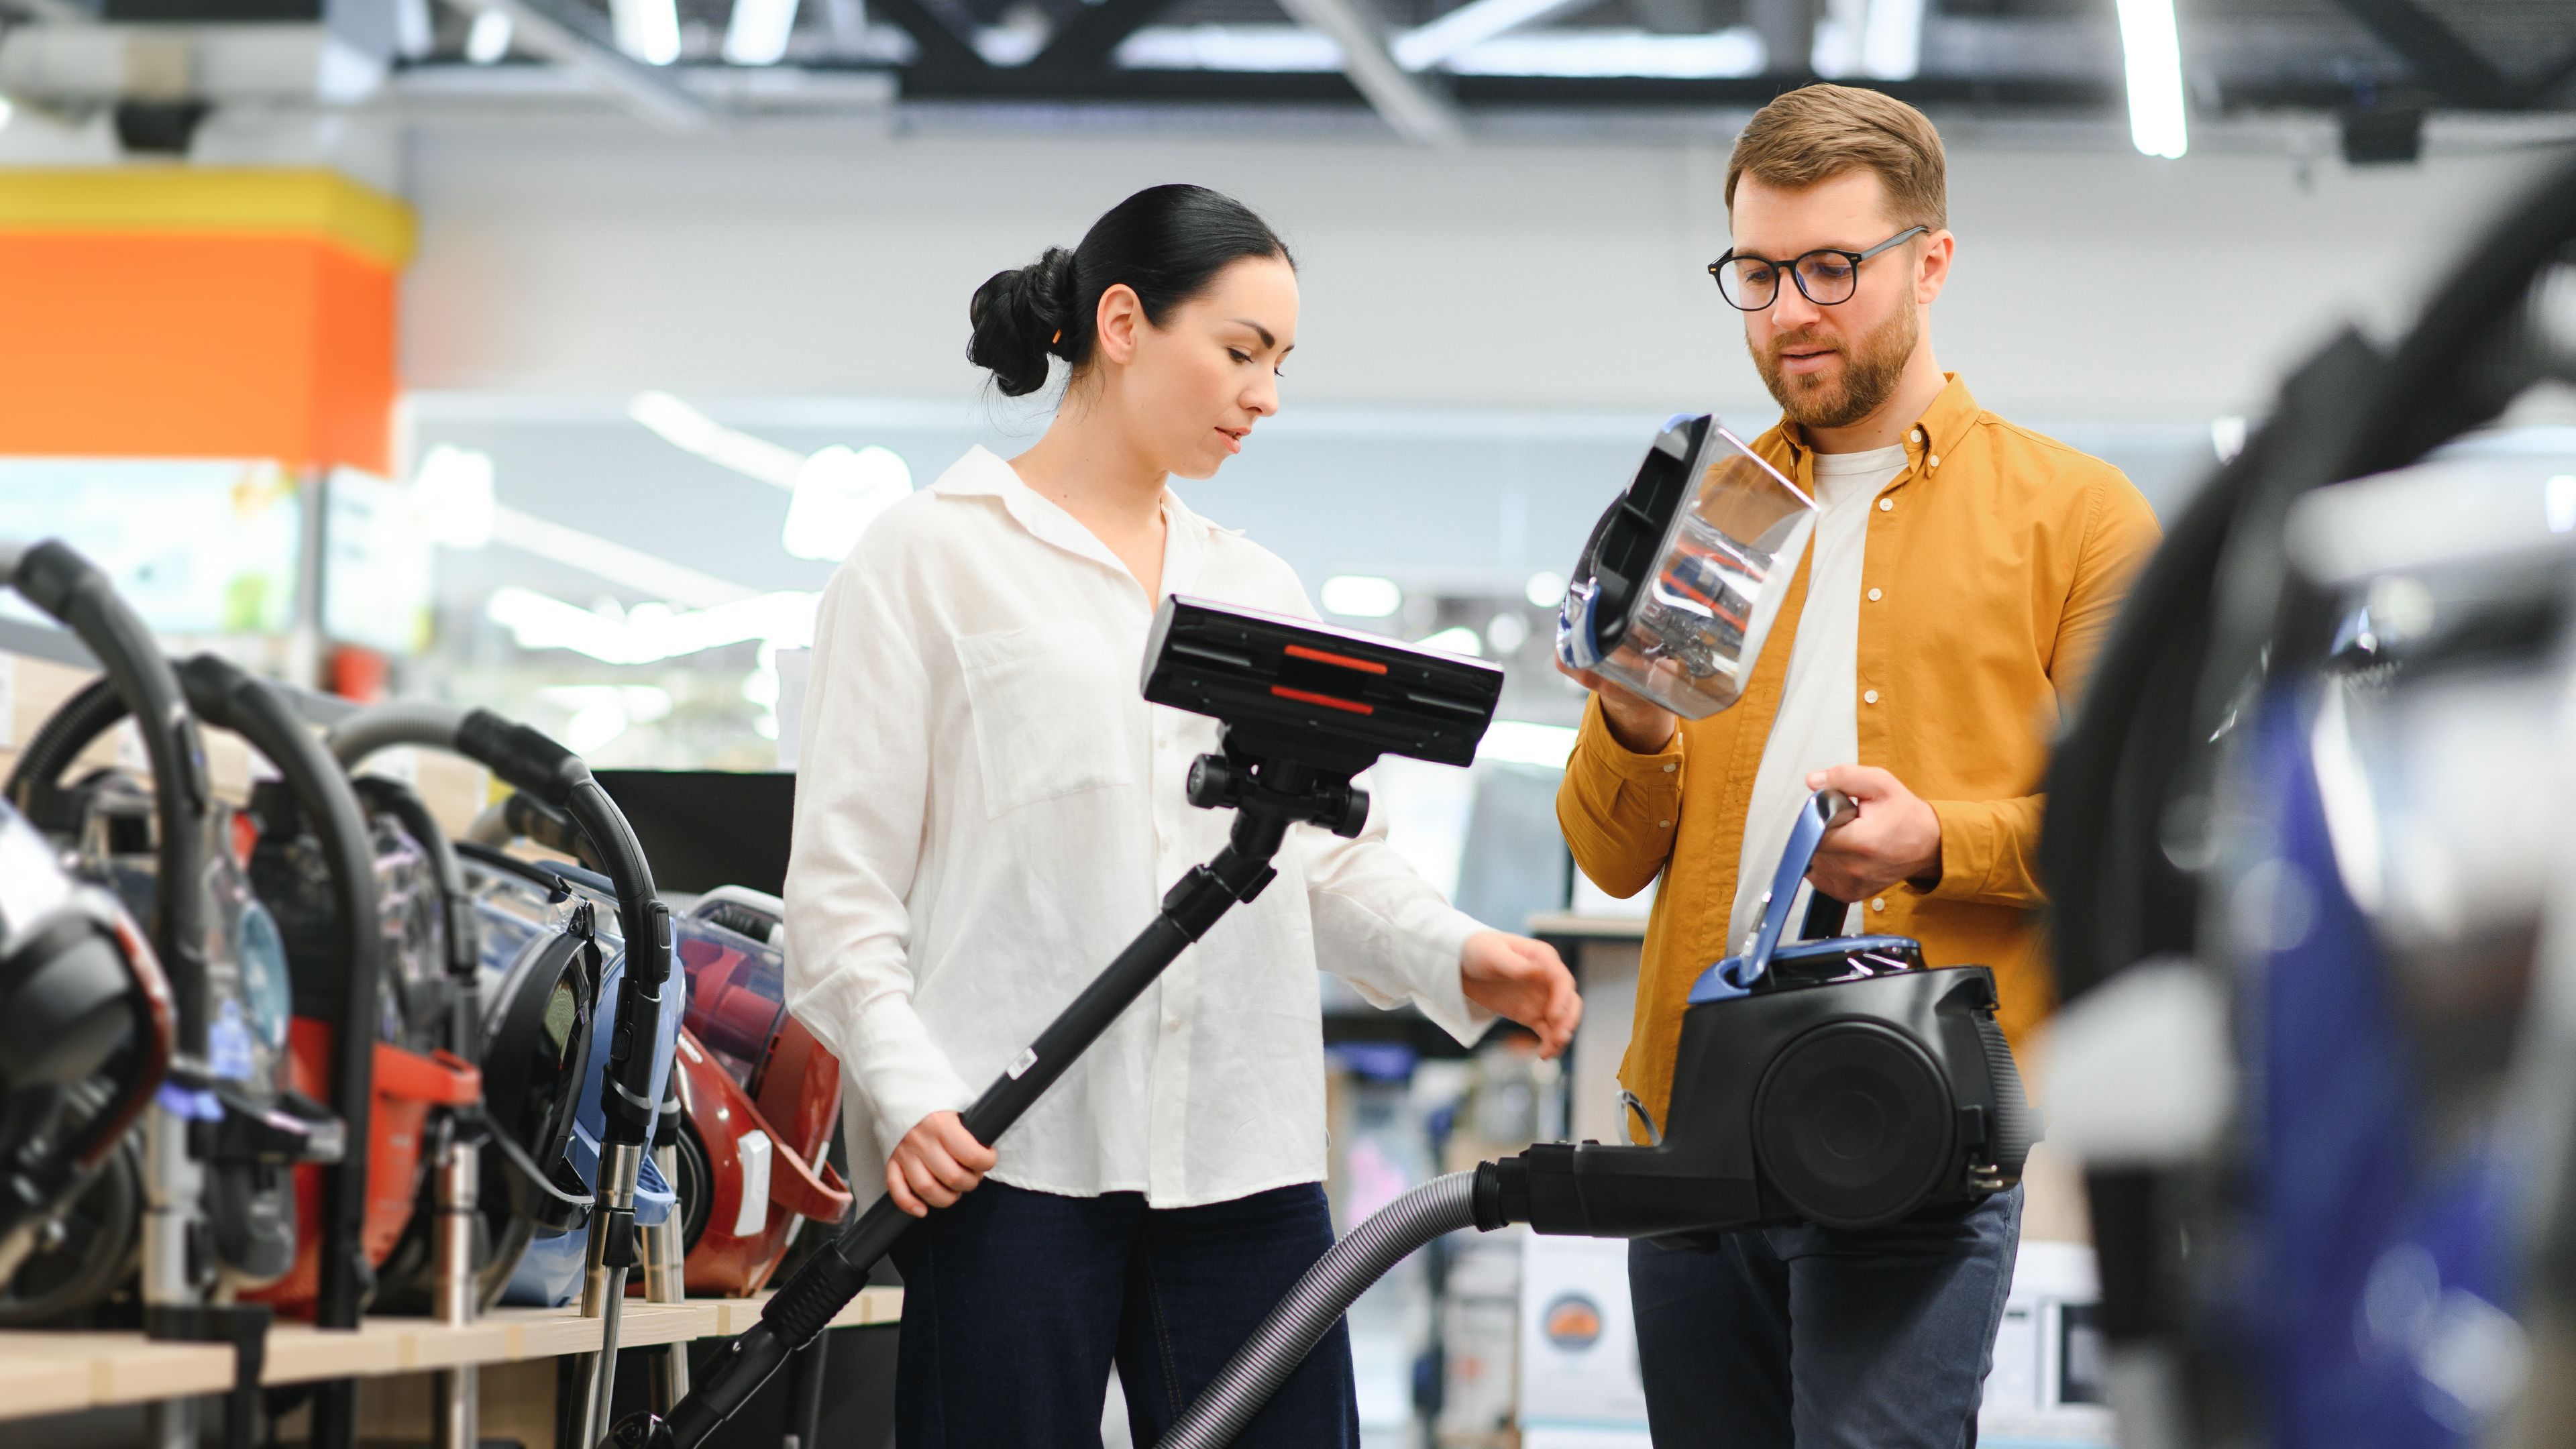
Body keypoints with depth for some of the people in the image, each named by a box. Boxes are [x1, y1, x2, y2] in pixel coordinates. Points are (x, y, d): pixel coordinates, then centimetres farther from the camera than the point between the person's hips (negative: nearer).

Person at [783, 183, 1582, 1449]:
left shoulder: (1260, 590, 20)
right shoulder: (929, 558, 4)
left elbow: (1330, 857, 16)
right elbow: (841, 880, -2)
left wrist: (1459, 958, -4)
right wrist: (906, 1089, -16)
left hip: (1243, 1154, 5)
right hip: (1008, 1154, -5)